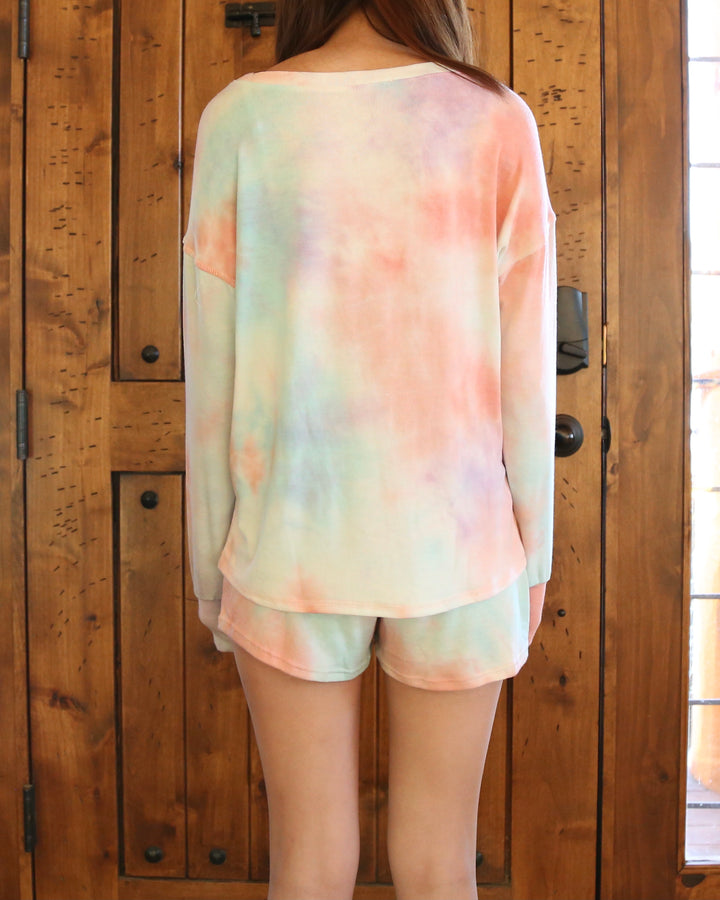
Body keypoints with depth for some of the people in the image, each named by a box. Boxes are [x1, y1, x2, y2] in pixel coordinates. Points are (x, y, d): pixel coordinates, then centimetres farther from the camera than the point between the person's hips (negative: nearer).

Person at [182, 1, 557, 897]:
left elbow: (212, 370, -2)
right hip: (455, 540, 1)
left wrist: (209, 564, 8)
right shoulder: (495, 120, -3)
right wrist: (533, 554, 10)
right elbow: (526, 371, -2)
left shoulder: (241, 115, -3)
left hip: (294, 540, 0)